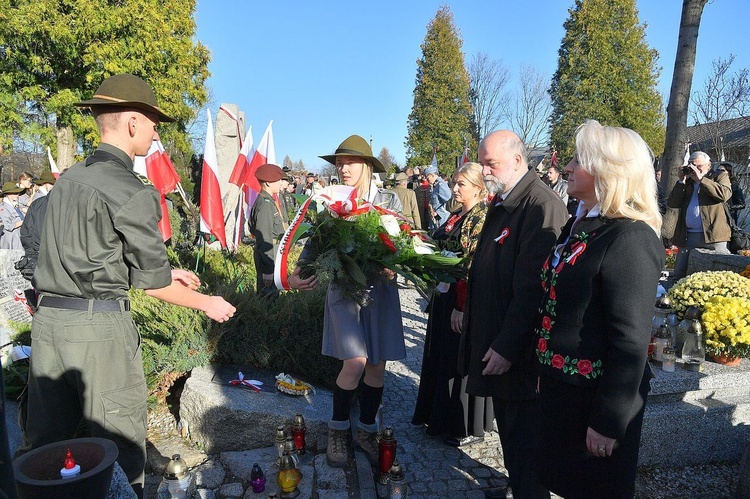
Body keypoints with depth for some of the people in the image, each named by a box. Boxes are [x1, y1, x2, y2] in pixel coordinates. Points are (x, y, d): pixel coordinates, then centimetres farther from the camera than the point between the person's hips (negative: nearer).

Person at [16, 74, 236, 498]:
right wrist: (208, 303, 5)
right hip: (99, 324, -7)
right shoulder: (132, 191, -13)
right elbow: (152, 283, -9)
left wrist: (164, 270, 24)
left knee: (42, 440, 17)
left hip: (48, 318, 8)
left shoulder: (69, 177, 11)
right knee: (121, 440, 8)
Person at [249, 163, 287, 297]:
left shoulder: (271, 200, 10)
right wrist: (268, 269, -25)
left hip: (274, 254, 10)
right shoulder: (265, 204, -21)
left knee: (272, 292, 19)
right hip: (268, 255, -10)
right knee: (269, 295, 0)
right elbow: (265, 239, -24)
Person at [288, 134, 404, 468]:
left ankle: (366, 430, 29)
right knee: (355, 362, -13)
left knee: (377, 365, 8)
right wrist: (298, 274, -20)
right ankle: (338, 428, 13)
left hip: (380, 290, 2)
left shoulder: (389, 200, 3)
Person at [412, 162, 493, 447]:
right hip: (444, 297, 9)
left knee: (461, 362, 3)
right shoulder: (456, 217, 12)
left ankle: (469, 428, 20)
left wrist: (462, 306, -22)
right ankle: (440, 416, 34)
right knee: (439, 357, 17)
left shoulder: (483, 219, -14)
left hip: (465, 302, -8)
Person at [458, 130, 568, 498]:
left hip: (519, 354, -9)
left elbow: (532, 286, -24)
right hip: (497, 341, 9)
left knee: (522, 439, 6)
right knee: (507, 428, 21)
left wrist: (507, 346, -20)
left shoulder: (541, 204, -20)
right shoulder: (501, 202, 11)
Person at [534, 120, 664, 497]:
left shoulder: (629, 238, -22)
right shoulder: (579, 224, 6)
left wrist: (608, 422, -18)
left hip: (598, 394, -8)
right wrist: (546, 368, 16)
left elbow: (631, 341, -23)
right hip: (559, 385, 8)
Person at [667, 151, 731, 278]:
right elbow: (672, 203, 8)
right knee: (678, 276, 6)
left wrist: (701, 179, -11)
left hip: (713, 235, -4)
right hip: (687, 237, 4)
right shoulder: (687, 181, 18)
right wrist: (681, 182, 0)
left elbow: (725, 194, -13)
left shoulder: (719, 176, 9)